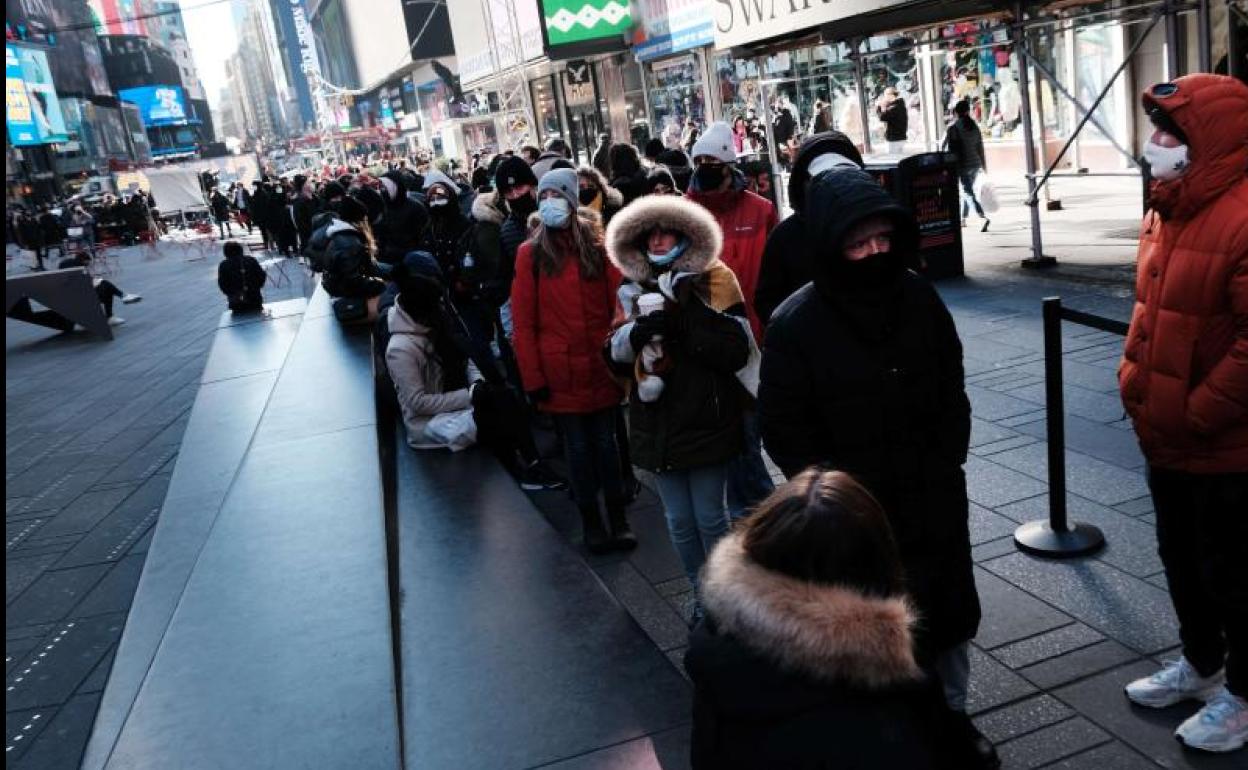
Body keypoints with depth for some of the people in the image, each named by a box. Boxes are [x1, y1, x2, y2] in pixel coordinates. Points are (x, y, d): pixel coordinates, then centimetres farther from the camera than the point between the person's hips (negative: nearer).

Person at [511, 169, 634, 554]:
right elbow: (523, 323, -4)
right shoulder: (530, 253, -2)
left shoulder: (597, 245, 1)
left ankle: (619, 520, 22)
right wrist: (533, 378, -8)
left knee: (605, 442, 10)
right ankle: (592, 523, 22)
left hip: (601, 366, 1)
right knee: (578, 447, 9)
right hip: (559, 373, -1)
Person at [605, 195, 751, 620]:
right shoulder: (634, 290, 8)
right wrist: (636, 333, -15)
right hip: (658, 426, 4)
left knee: (708, 517, 5)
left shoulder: (713, 281, -6)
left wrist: (682, 325, -22)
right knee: (678, 521, 13)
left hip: (707, 422, -4)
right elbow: (614, 356, 5)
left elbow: (735, 351, -16)